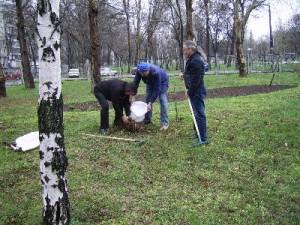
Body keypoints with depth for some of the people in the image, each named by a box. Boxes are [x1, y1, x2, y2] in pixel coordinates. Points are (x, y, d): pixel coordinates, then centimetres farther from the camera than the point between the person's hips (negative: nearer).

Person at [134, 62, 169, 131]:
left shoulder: (155, 72, -43)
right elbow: (136, 82, -22)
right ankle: (147, 119, 16)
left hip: (162, 81, -5)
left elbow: (156, 89, -38)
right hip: (150, 82, 6)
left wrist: (150, 103, -39)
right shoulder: (139, 70, -30)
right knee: (148, 99, 3)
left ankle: (165, 123, -14)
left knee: (163, 100, -15)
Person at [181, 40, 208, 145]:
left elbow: (195, 79, -23)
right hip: (196, 91, 11)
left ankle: (203, 139, -3)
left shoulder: (195, 61, -20)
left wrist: (190, 92, -17)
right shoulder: (193, 59, 15)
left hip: (196, 91, -11)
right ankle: (198, 133, 32)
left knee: (199, 114, -7)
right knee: (197, 113, 19)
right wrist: (185, 75, 9)